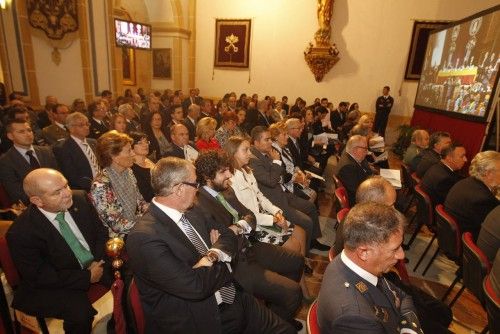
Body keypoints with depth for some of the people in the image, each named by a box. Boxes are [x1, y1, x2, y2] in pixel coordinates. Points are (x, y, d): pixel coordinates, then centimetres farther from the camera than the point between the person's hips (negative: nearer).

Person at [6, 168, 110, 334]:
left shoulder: (80, 198, -11)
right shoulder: (21, 233, -22)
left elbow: (100, 232, 1)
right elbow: (39, 277, -16)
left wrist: (98, 261, -14)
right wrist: (87, 277, -19)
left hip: (95, 263, 5)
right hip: (58, 283, -5)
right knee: (81, 313, -27)